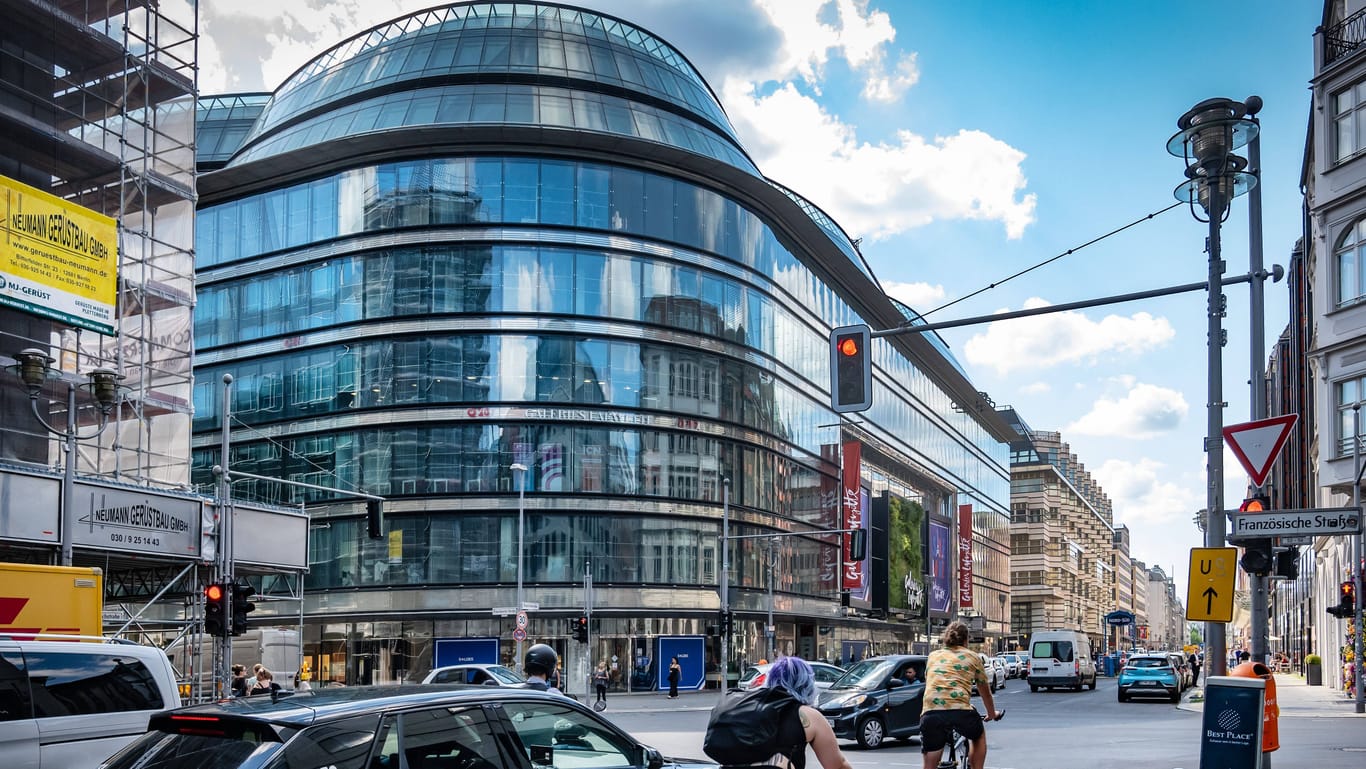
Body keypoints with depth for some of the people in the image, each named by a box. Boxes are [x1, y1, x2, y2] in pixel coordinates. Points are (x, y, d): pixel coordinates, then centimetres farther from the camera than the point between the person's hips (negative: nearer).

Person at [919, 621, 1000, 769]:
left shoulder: (933, 656, 27)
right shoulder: (973, 657, 21)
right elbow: (985, 691, 32)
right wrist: (992, 714, 50)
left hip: (931, 712, 1)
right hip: (960, 711, -1)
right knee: (979, 736, 34)